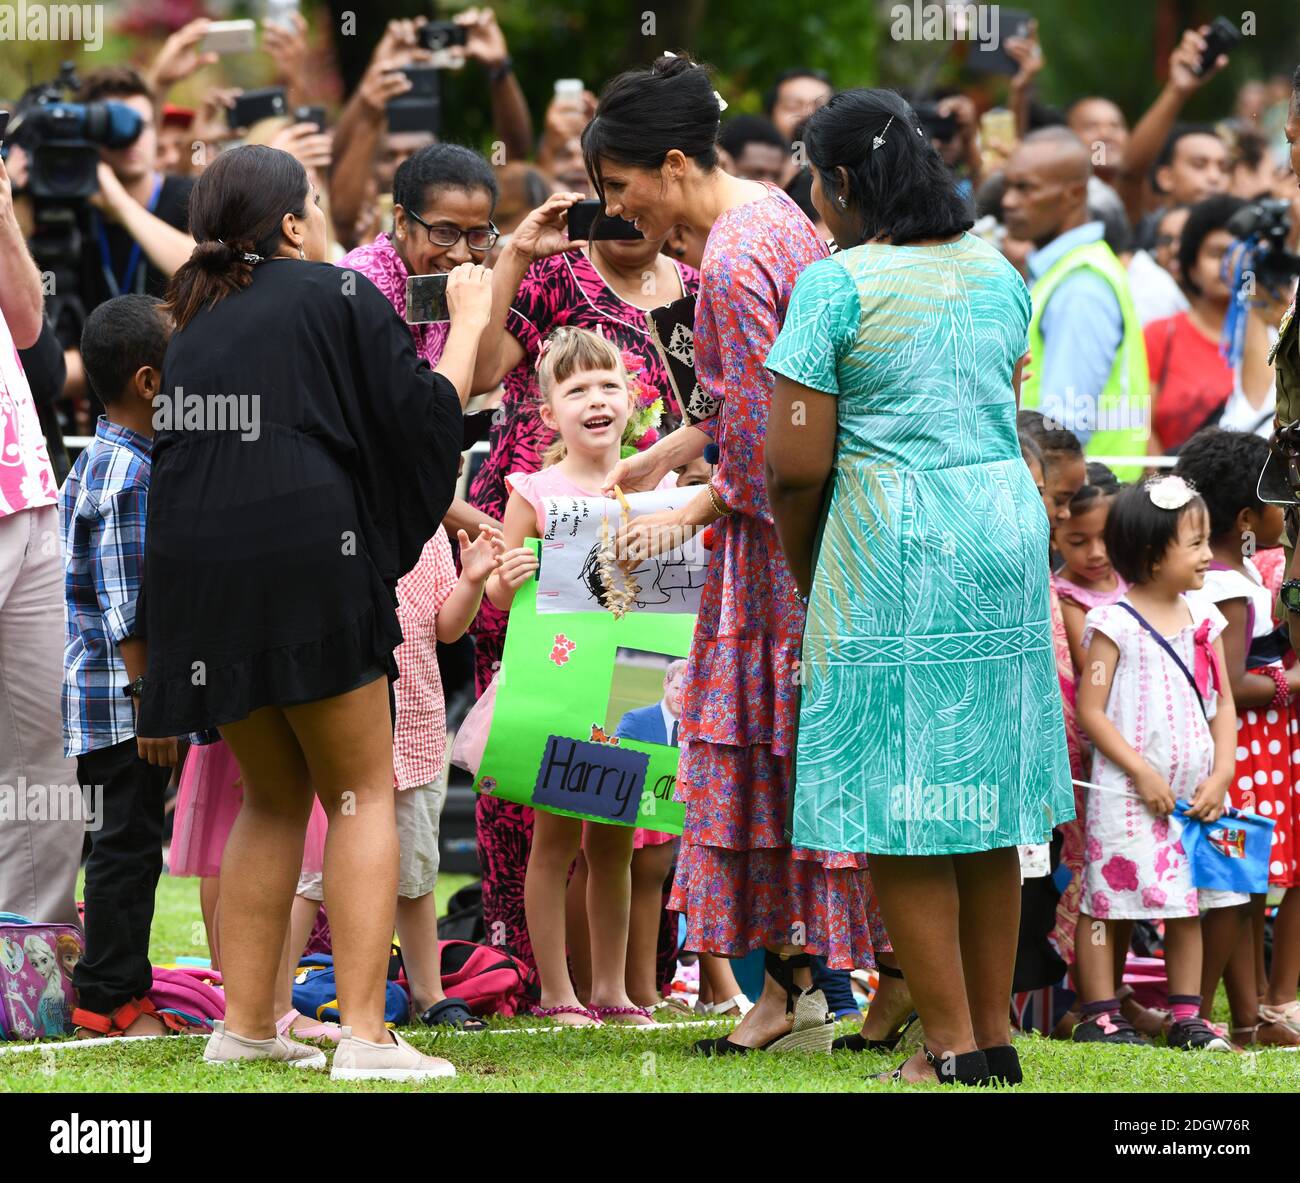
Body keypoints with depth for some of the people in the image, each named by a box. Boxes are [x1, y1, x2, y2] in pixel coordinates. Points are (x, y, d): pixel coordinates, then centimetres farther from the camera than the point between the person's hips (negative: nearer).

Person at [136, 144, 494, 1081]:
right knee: (362, 795, 1)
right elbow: (425, 414, -2)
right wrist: (469, 321, 13)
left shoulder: (198, 325, 19)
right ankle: (365, 1036, -8)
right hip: (307, 565, -6)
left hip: (200, 576, 6)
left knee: (275, 795, 18)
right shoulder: (335, 295, 0)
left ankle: (246, 1023, 12)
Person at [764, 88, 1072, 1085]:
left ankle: (953, 1046, -1)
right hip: (1008, 533, 7)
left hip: (893, 553, -7)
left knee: (895, 809, 0)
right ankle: (994, 1037, 15)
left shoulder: (837, 284, -11)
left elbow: (799, 466, -12)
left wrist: (802, 573, 4)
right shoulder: (997, 272, 10)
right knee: (984, 797, 12)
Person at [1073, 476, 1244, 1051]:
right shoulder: (1114, 624, -8)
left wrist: (1221, 775, -1)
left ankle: (1187, 1016, 15)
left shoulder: (1204, 619, 9)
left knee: (1188, 907, 9)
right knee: (1109, 906, -2)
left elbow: (1223, 705, 12)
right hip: (1127, 797, -6)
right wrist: (1142, 772, -16)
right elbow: (1090, 712, -11)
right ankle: (1098, 1015, 4)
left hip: (1194, 793, 6)